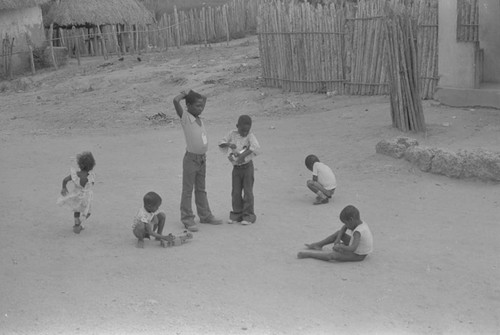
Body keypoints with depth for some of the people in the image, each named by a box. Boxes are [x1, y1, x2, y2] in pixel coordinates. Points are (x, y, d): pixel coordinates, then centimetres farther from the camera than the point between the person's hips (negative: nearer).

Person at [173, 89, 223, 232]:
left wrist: (197, 96, 14)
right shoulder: (185, 118, -11)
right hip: (191, 158, -7)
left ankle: (205, 215, 28)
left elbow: (204, 99, 27)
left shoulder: (199, 119, 8)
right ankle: (187, 219, 6)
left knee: (201, 189, 18)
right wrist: (183, 94, -10)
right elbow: (175, 101, -26)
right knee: (188, 190, 1)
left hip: (202, 158, 7)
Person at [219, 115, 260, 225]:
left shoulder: (250, 135, -12)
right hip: (236, 167, 4)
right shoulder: (232, 134, 0)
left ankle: (249, 215, 8)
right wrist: (228, 144, -19)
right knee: (236, 192, 9)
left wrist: (242, 156, -35)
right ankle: (237, 213, 20)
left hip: (247, 166, -4)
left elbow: (255, 146, -29)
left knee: (248, 191, 1)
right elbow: (221, 143, 2)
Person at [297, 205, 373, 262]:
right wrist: (338, 239, -3)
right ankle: (319, 244, 21)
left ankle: (309, 254, -15)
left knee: (332, 255, -25)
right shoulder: (362, 224, -4)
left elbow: (352, 248, -41)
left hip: (358, 255, -10)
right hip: (359, 248, 10)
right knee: (339, 233, 13)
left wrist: (340, 246, -27)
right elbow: (344, 228, 10)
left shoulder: (357, 232, -32)